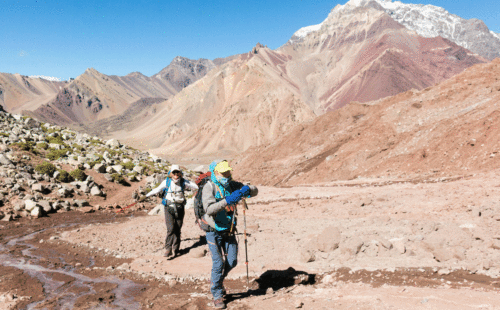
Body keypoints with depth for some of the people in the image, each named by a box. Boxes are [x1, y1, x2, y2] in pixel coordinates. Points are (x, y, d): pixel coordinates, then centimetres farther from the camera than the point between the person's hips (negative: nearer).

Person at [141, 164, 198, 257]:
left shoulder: (183, 182, 1)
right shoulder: (167, 182, -1)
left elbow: (195, 186, 13)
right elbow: (157, 190, 9)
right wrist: (146, 196, 11)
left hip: (180, 208, 2)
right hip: (169, 208, -1)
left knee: (177, 229, 5)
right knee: (171, 229, -14)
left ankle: (175, 250, 18)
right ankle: (168, 249, -5)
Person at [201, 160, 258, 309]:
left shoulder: (232, 185, -2)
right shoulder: (209, 187, -17)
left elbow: (254, 190, -3)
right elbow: (209, 209, -32)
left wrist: (247, 190, -27)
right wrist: (226, 201, -43)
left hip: (228, 230, 5)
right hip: (213, 231, -5)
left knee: (232, 261, 7)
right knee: (218, 263, -6)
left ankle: (217, 281, 36)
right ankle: (217, 295, 13)